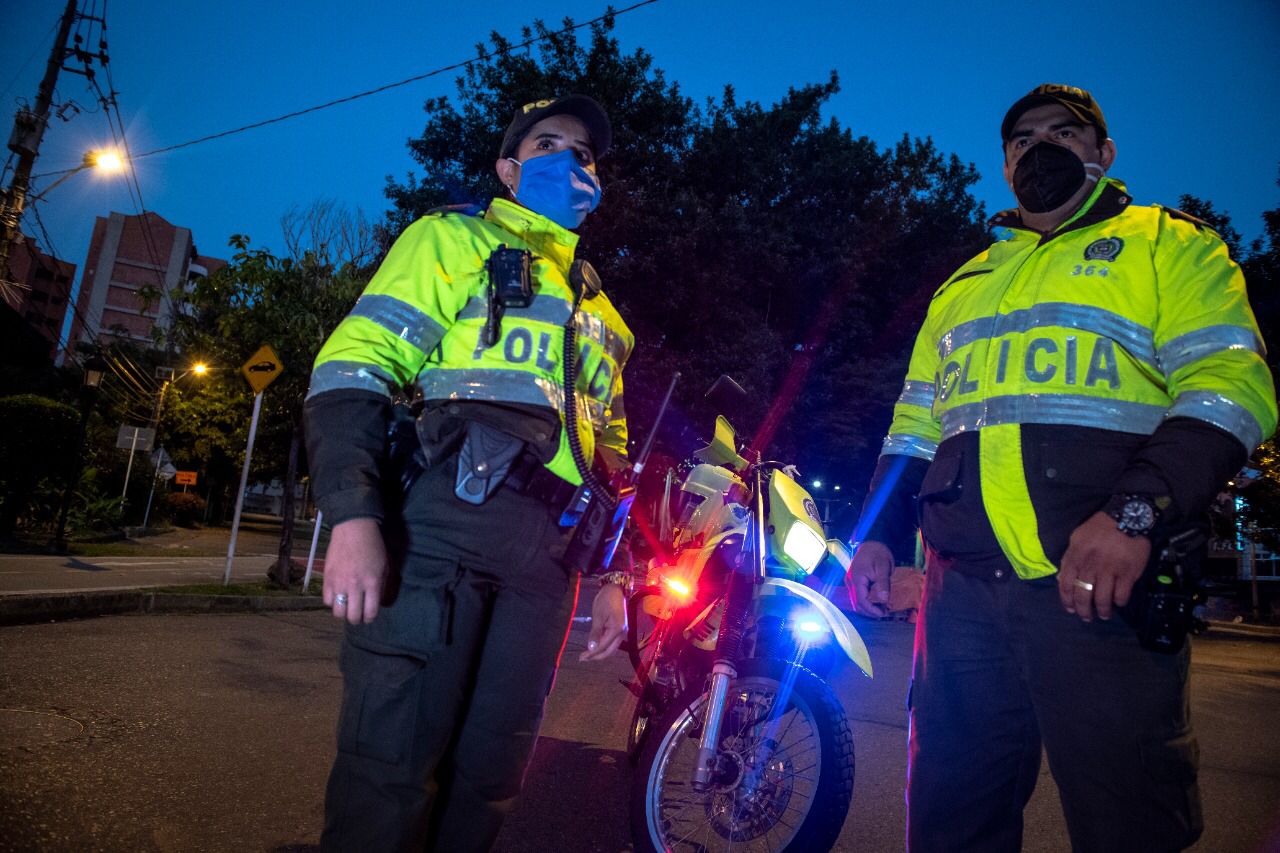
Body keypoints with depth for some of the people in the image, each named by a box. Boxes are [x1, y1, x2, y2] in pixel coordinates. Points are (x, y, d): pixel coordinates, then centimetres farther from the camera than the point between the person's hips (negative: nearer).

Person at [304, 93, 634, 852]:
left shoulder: (600, 310, 28)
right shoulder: (456, 238, 12)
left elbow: (615, 450, 27)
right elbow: (353, 366, -2)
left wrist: (615, 575, 18)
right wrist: (353, 515, -17)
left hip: (549, 548, 6)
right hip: (442, 514, -5)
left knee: (491, 770, 8)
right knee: (395, 759, -8)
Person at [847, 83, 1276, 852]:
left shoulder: (1167, 243, 12)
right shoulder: (964, 284, 27)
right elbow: (915, 422, 24)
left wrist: (1138, 511, -20)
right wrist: (877, 534, 11)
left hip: (1099, 584, -4)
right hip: (962, 583, 4)